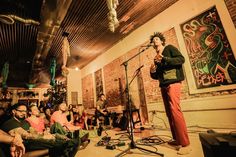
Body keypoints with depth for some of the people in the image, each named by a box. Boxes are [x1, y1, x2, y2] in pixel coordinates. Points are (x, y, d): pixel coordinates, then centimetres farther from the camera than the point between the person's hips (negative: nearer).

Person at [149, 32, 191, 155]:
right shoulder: (156, 58, 23)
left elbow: (181, 59, -8)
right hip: (163, 86, 7)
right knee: (169, 113, 6)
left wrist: (164, 59, -18)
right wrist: (152, 72, 1)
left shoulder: (169, 48, 7)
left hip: (172, 83, -7)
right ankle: (176, 139, 16)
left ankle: (185, 144, -7)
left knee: (175, 110, -15)